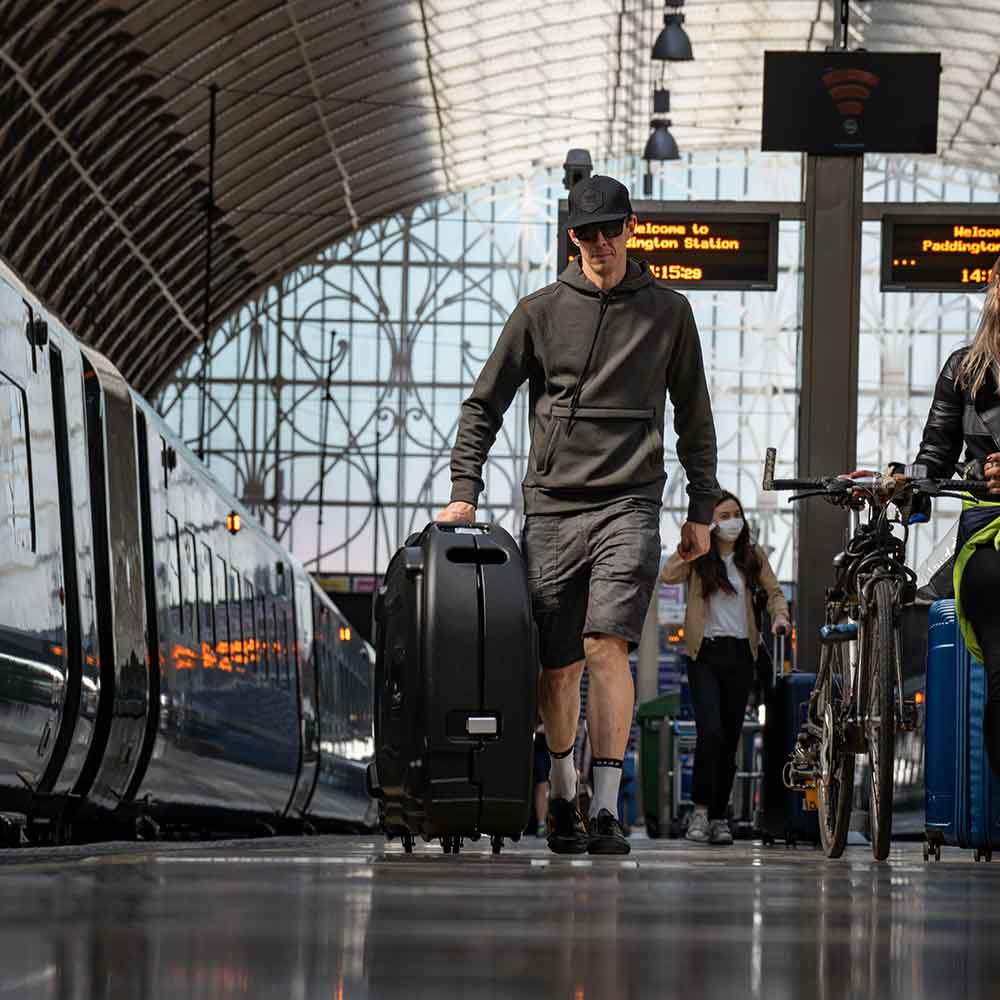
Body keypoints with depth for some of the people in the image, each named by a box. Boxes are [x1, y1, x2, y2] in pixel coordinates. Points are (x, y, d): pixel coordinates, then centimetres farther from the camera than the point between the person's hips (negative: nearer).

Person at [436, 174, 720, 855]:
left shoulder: (668, 312, 9)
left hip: (629, 505, -1)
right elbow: (484, 405, 10)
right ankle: (563, 799, 25)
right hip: (551, 509, 2)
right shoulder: (541, 312, 7)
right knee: (557, 665, 5)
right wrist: (464, 491, 0)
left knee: (607, 646, -18)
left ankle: (607, 809, -19)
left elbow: (694, 417, 16)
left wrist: (702, 509, 13)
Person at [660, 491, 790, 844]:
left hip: (740, 654, 3)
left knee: (730, 737, 5)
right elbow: (668, 575, -18)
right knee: (711, 731, -18)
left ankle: (719, 816, 13)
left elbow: (773, 591, 10)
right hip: (705, 654, -3)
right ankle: (700, 811, -11)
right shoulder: (698, 558, -1)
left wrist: (779, 616, -10)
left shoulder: (752, 556, 8)